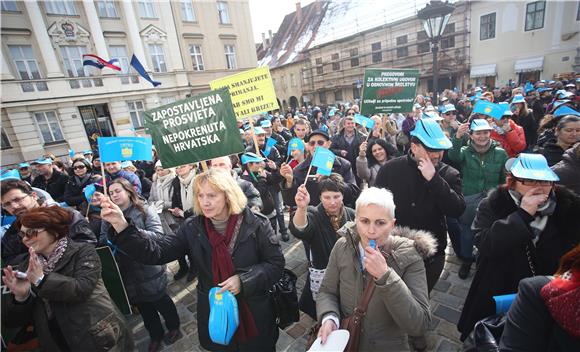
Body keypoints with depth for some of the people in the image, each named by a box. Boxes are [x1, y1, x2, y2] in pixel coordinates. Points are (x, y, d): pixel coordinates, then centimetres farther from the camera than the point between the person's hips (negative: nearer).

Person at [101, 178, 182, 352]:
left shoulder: (145, 210, -11)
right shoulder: (108, 216, 3)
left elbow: (157, 235, -22)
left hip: (149, 269, -4)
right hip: (126, 272, 4)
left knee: (160, 301, 14)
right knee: (142, 305, 20)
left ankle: (174, 328, 40)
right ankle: (156, 336, 43)